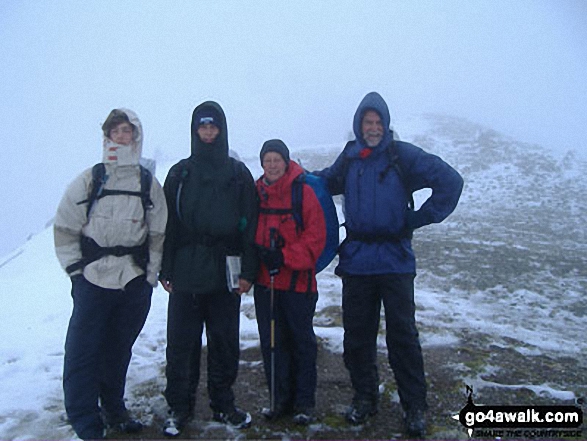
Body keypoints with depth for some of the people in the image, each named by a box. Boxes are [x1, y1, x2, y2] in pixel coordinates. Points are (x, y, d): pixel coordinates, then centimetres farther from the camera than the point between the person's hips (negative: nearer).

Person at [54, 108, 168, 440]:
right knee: (83, 353, -2)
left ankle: (113, 409, 33)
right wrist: (75, 268, -3)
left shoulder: (149, 184, 6)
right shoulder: (90, 180, 1)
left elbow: (158, 234, 7)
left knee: (119, 350, 15)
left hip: (135, 283, 2)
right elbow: (65, 228, 3)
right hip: (93, 279, -1)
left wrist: (151, 275, 3)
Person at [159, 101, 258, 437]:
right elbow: (168, 223, 5)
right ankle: (180, 406, 21)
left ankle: (223, 404, 25)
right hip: (186, 273, 1)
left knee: (225, 341, 8)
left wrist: (248, 271, -5)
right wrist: (165, 270, 0)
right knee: (182, 341, 5)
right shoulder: (180, 173, 8)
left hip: (225, 273, 0)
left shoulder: (238, 174, 6)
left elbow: (250, 224, 1)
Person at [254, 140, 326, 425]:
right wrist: (260, 254, -6)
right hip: (264, 281, 4)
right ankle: (280, 399, 26)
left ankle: (304, 402, 22)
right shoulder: (256, 193, 6)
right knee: (271, 341, 11)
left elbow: (316, 236, -10)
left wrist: (286, 256, -18)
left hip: (297, 281, -4)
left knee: (302, 341, 8)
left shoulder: (303, 192, -6)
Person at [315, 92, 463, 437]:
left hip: (395, 261, -3)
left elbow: (451, 181, -6)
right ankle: (365, 396, 29)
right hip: (356, 262, 4)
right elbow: (326, 182, 24)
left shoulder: (404, 155, -5)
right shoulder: (348, 158, 7)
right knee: (357, 334, 11)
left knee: (402, 334, 2)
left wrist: (420, 218, -8)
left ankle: (415, 406, 19)